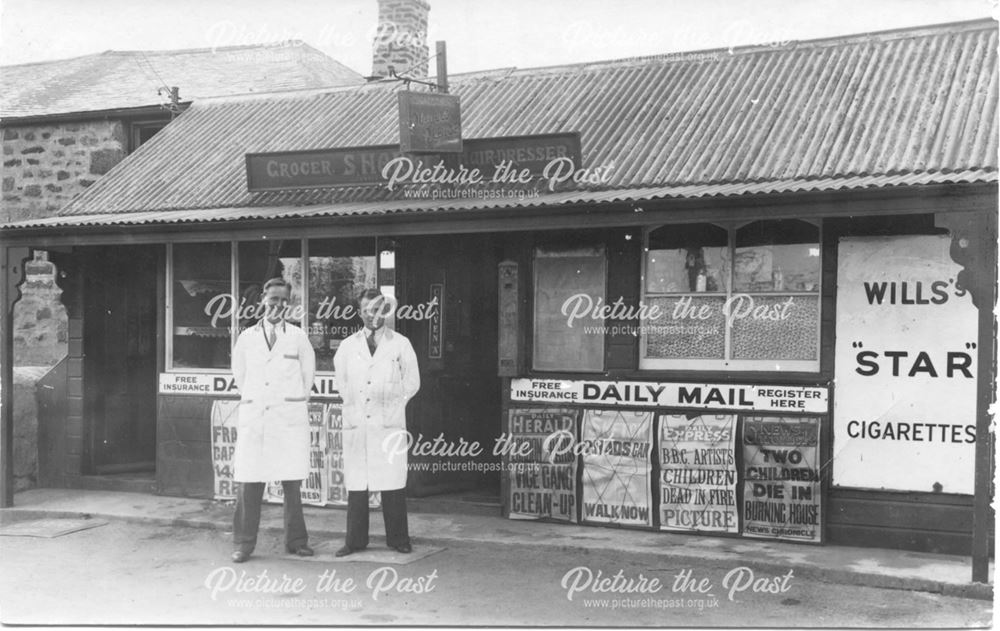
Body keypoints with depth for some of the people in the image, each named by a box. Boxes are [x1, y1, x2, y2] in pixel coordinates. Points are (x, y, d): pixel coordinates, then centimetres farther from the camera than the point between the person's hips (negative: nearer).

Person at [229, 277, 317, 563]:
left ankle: (296, 540, 13)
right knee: (248, 483, -1)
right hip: (253, 418, 1)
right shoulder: (247, 337, 8)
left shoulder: (298, 337, 4)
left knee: (292, 483, 2)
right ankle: (243, 543, 8)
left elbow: (307, 372, 14)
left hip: (290, 417, -1)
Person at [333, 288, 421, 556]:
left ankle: (397, 539, 7)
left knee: (393, 483, -2)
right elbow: (341, 381, 23)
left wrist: (392, 404, 10)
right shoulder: (347, 346, 12)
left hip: (389, 423, -1)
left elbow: (412, 382, 12)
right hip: (356, 423, 2)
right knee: (355, 483, 0)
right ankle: (355, 540, 8)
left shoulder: (400, 344, 7)